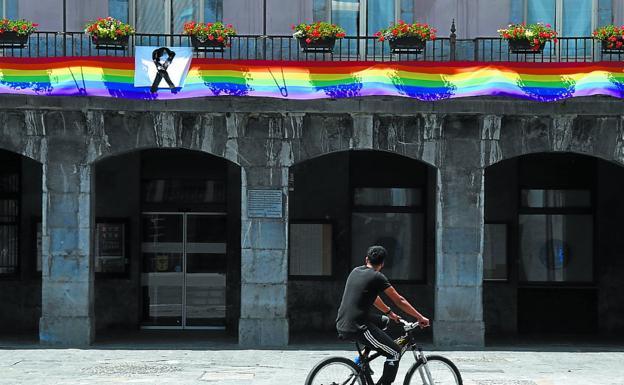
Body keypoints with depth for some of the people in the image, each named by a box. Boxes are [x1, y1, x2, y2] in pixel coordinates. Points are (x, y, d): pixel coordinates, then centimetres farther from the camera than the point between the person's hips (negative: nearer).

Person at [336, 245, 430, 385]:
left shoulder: (356, 271, 16)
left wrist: (389, 313, 39)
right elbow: (399, 301, -2)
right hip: (356, 328, -8)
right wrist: (420, 318, 7)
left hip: (341, 326, 8)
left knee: (384, 321, 30)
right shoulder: (377, 277, -6)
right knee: (395, 353, 0)